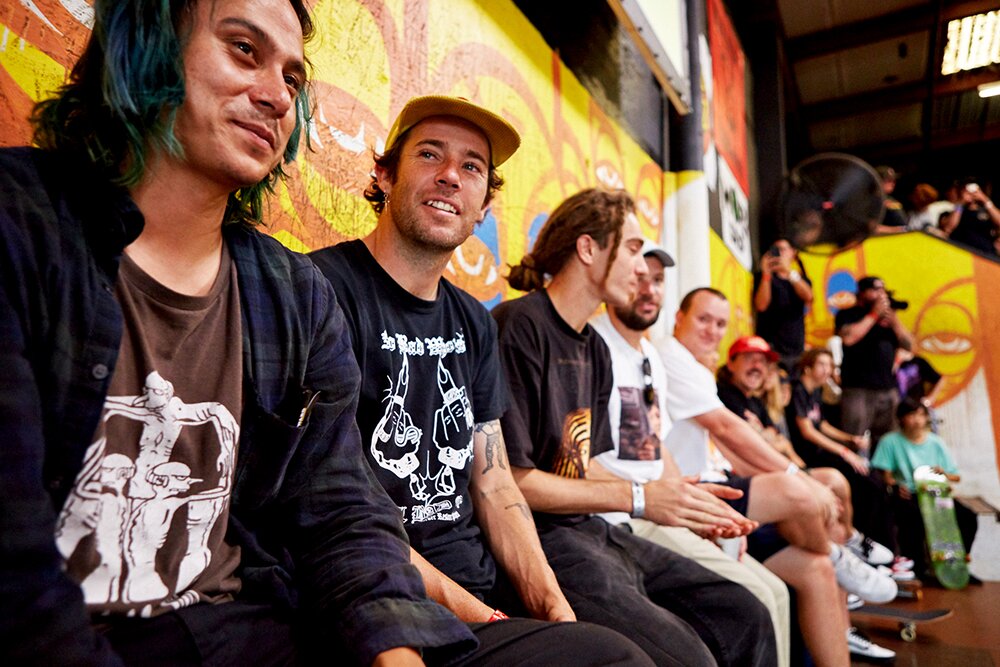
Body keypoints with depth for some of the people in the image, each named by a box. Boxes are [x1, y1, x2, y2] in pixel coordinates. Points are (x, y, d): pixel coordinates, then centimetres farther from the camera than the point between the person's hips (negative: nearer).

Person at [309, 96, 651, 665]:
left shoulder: (476, 324, 11)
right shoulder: (326, 288, -12)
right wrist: (458, 606, -17)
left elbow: (494, 485, 8)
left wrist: (554, 606, -4)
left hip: (487, 581, 7)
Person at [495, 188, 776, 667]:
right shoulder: (518, 326, -16)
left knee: (744, 617, 5)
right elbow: (509, 478, -19)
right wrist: (637, 498, -13)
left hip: (588, 529, 9)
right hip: (536, 537, -9)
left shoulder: (595, 349, 14)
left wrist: (681, 502, 3)